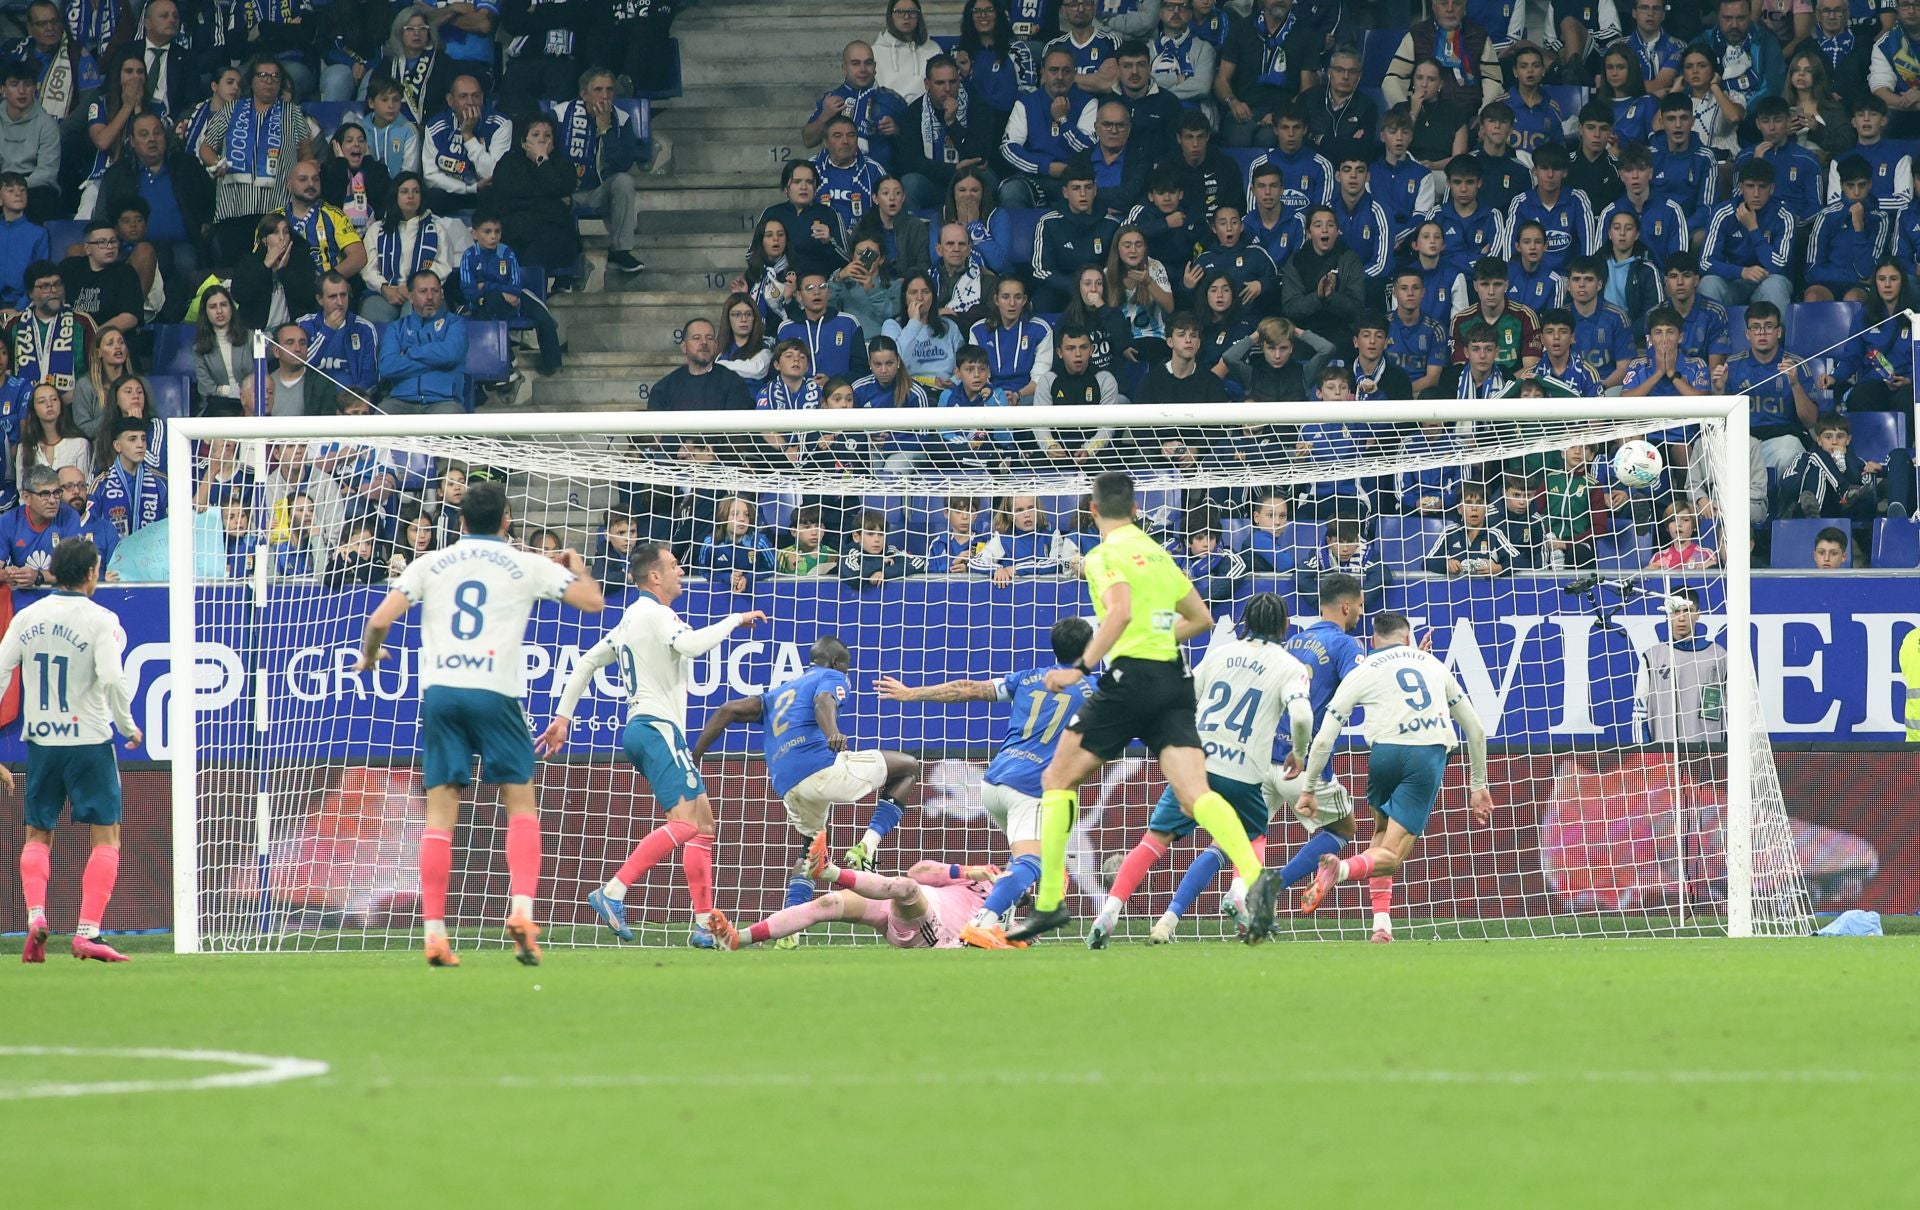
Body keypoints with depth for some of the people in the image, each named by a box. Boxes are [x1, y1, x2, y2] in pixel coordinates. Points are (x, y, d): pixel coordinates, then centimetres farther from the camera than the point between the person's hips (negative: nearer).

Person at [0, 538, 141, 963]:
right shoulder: (99, 620, -9)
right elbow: (113, 680, -21)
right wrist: (129, 726, -3)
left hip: (40, 741, 4)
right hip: (89, 740, -4)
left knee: (38, 835, 17)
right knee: (105, 836, 4)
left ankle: (35, 914, -6)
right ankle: (88, 932, -7)